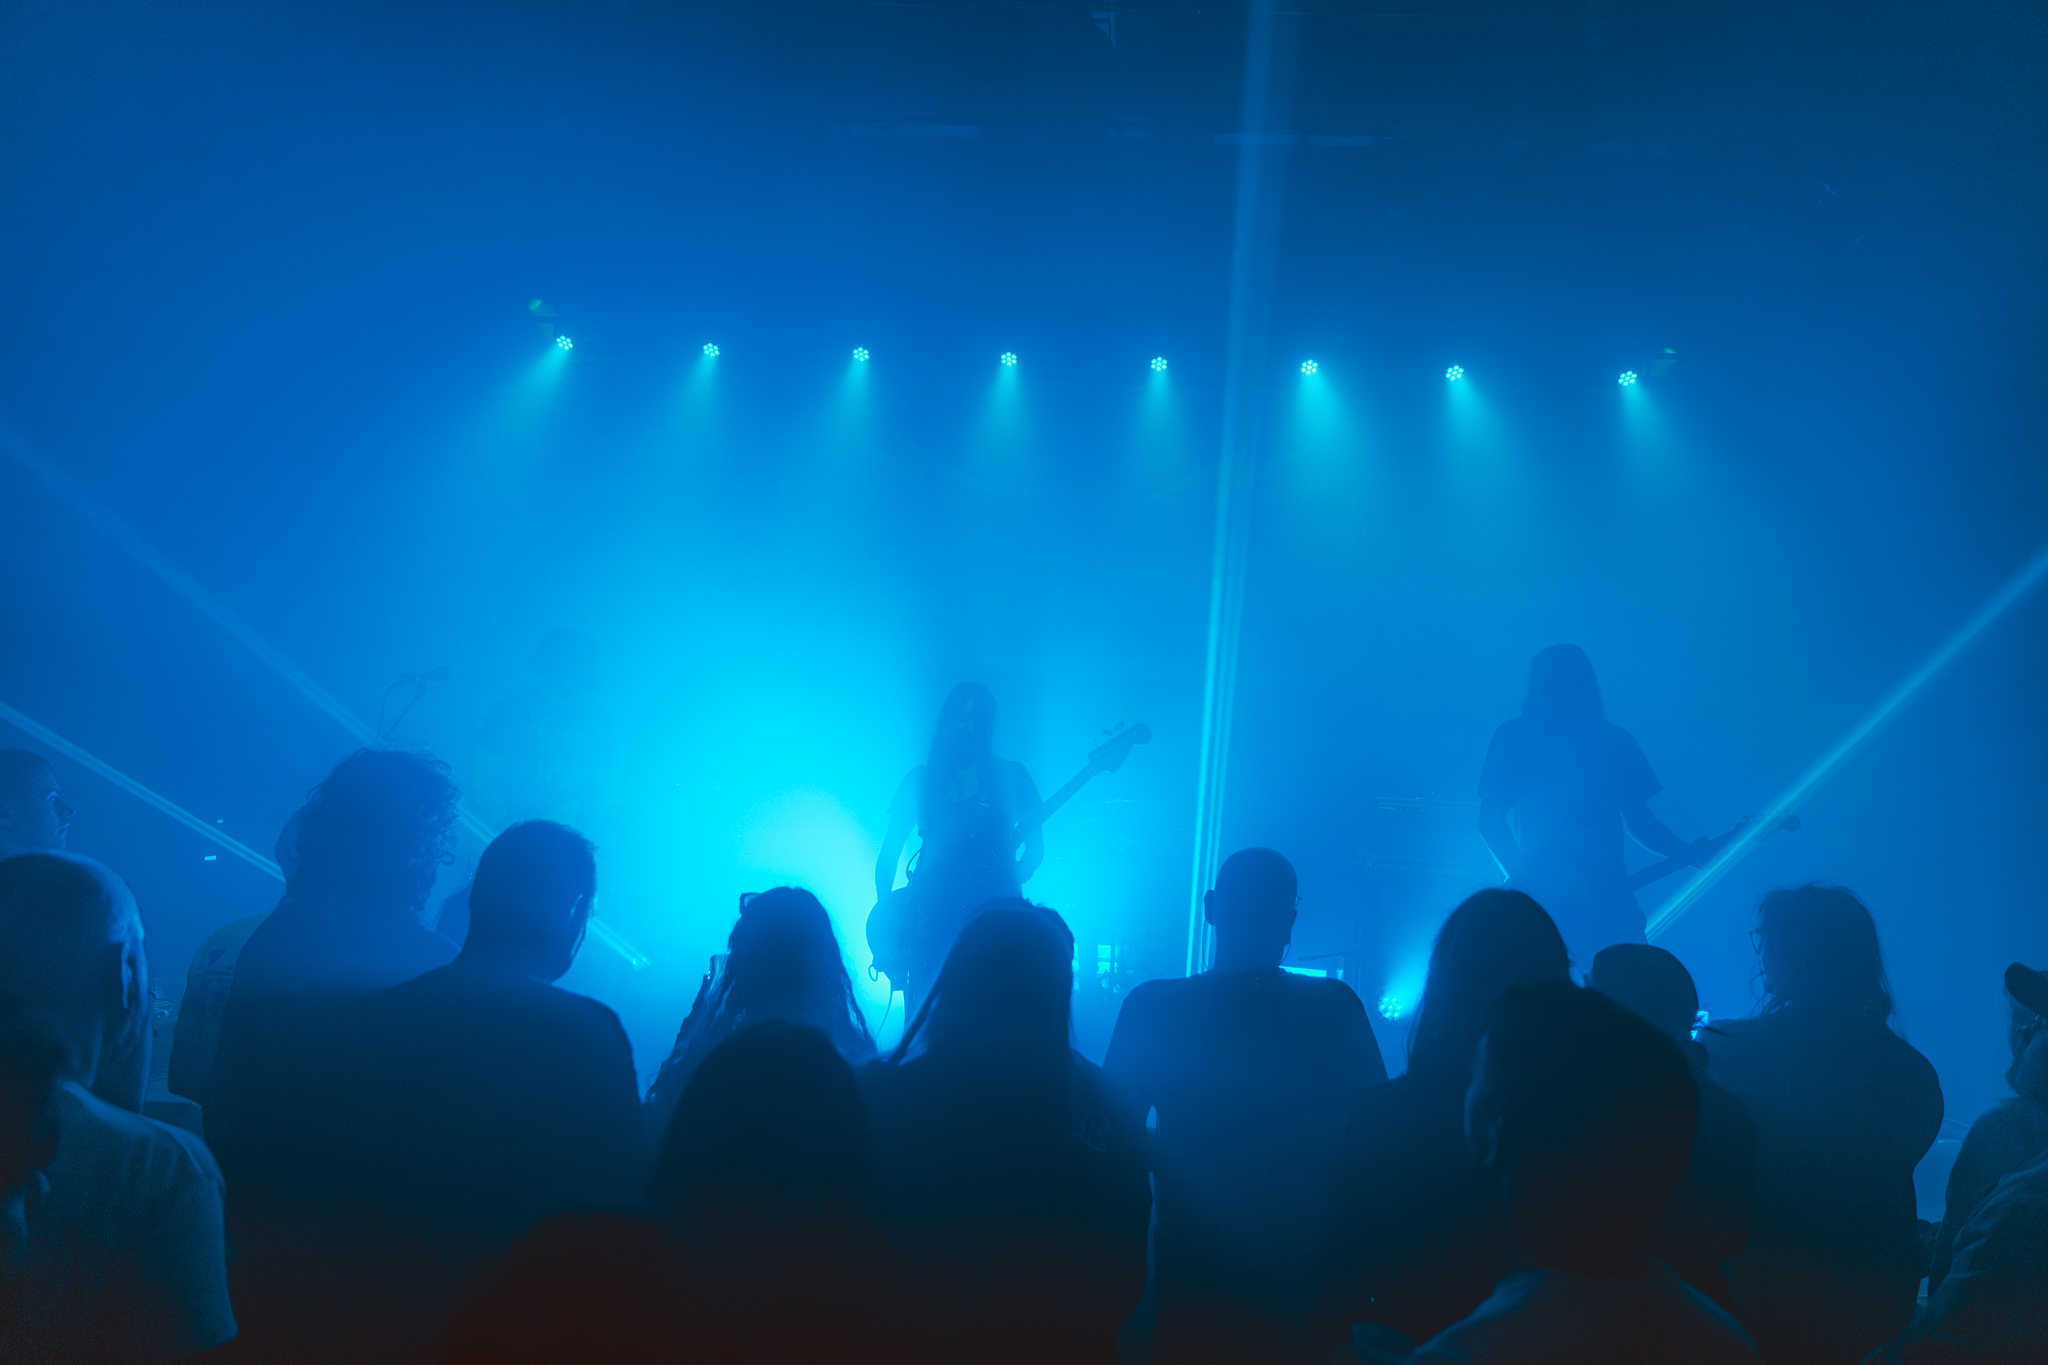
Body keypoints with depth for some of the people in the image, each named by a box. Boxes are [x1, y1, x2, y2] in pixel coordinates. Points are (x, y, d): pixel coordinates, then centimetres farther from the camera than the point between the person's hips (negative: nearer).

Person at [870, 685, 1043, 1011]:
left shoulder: (1012, 776, 13)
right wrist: (885, 905, -1)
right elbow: (890, 850, 13)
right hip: (931, 916, 0)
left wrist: (1015, 875, -8)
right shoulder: (921, 779, 14)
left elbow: (1036, 845, 12)